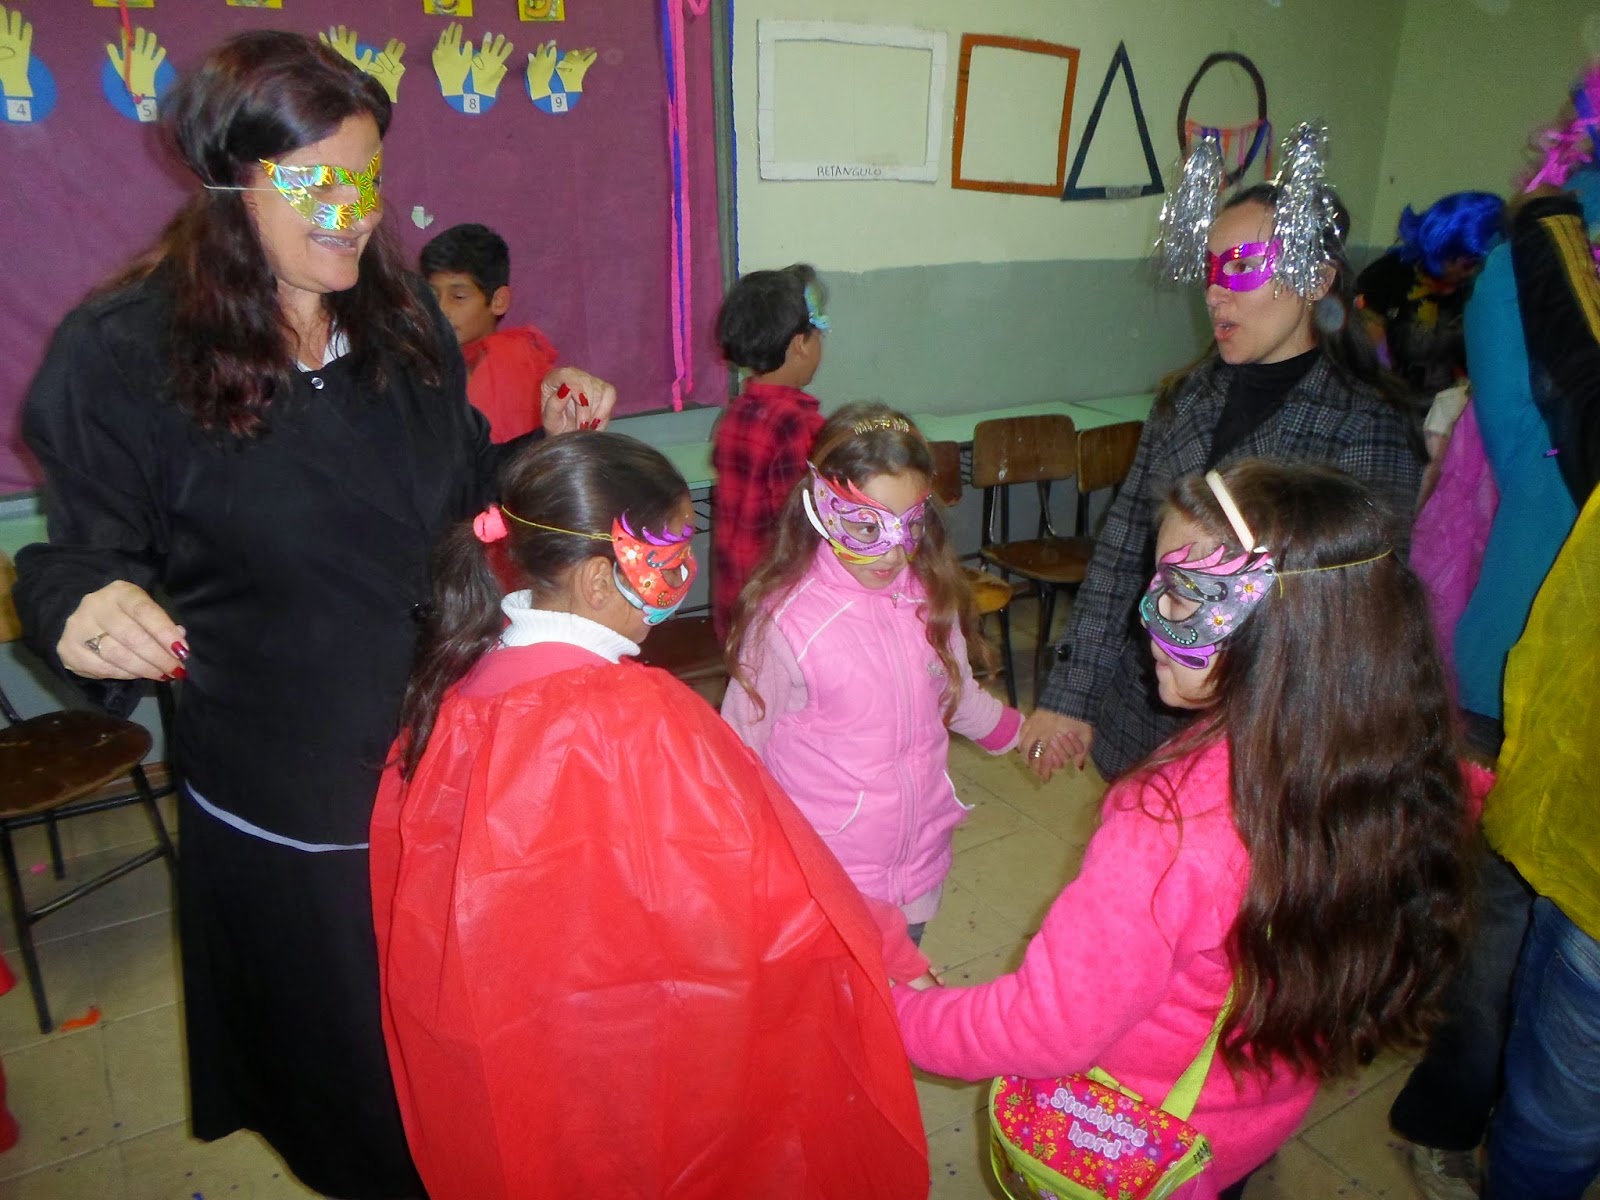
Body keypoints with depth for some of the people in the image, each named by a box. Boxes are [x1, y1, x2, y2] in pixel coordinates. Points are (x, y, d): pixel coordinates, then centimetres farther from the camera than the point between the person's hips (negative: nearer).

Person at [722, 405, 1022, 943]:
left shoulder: (930, 598, -6)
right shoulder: (786, 621, -23)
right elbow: (738, 752, -11)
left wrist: (1016, 730, 29)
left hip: (918, 866, 5)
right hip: (826, 880, -5)